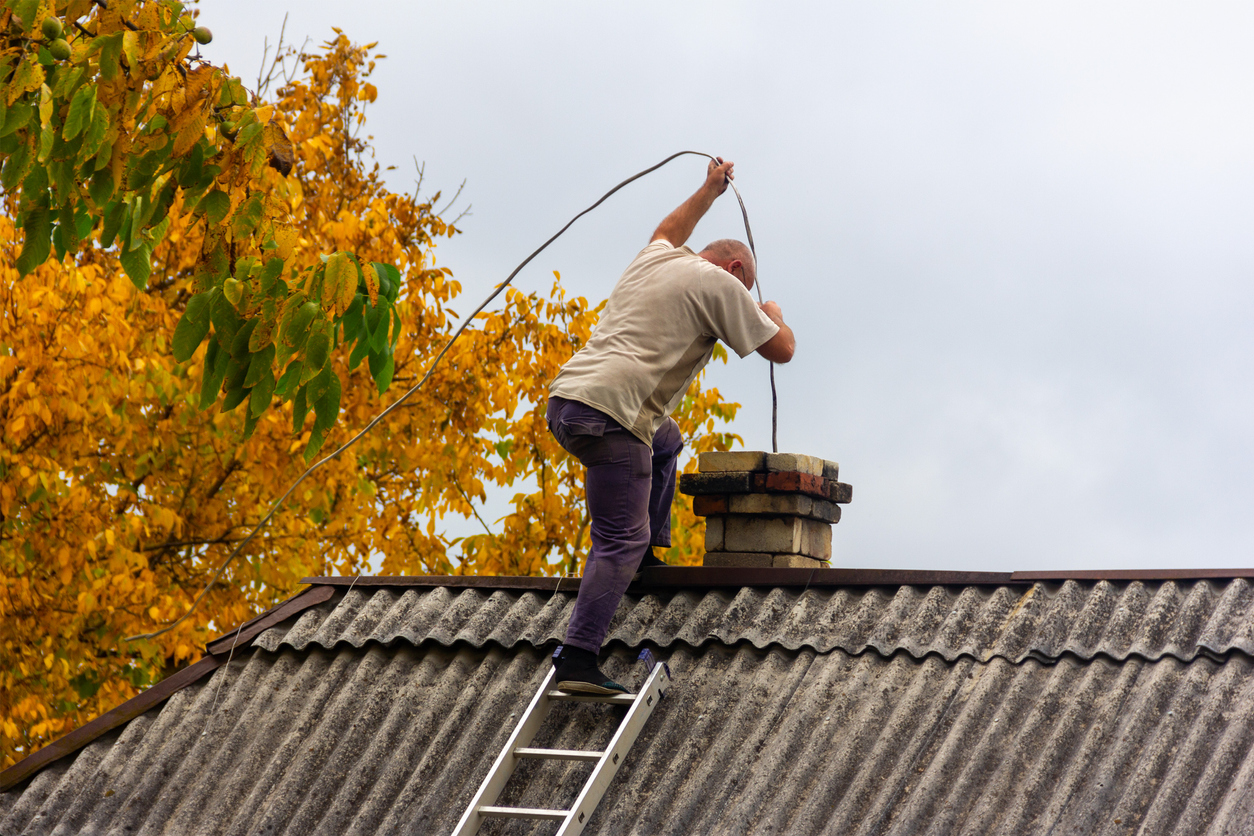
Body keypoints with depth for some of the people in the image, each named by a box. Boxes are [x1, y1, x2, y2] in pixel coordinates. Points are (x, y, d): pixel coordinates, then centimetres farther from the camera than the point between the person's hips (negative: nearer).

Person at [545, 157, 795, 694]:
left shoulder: (654, 259, 23)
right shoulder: (718, 283, 2)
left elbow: (668, 232, 51)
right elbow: (780, 350, 8)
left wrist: (710, 190, 61)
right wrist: (773, 314, 29)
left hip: (565, 398, 9)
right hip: (608, 414, -9)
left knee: (665, 440, 36)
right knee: (620, 542, -9)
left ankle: (650, 552, 30)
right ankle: (577, 662, -20)